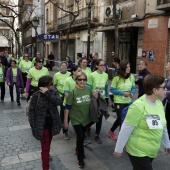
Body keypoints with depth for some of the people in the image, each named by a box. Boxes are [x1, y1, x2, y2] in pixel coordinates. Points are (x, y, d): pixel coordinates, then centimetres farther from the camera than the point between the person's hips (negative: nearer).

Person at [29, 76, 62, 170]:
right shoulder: (36, 95, -15)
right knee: (45, 147, 0)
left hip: (52, 124, 4)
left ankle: (47, 154, 55)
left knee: (48, 143, 26)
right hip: (42, 125, -4)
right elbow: (31, 110, -9)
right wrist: (33, 125, -12)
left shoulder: (54, 92, -5)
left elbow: (59, 102, -22)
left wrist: (47, 93, -28)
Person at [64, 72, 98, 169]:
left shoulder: (88, 89, -7)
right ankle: (80, 158, 13)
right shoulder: (73, 92, -19)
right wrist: (65, 121, -13)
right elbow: (67, 107, -15)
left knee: (81, 136, 21)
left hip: (86, 118, 4)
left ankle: (78, 150, 50)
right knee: (80, 137, -10)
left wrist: (95, 97, -14)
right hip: (76, 119, -4)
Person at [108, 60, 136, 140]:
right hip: (119, 102, -5)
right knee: (121, 119, 3)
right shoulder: (117, 78, -15)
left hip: (128, 102, 5)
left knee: (120, 119, 16)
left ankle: (111, 131, 39)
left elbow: (133, 88, 8)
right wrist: (123, 93, -19)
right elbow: (112, 90, -11)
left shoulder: (131, 77, -3)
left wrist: (132, 93, -14)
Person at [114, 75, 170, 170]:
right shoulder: (138, 106, -25)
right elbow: (126, 129, -19)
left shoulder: (159, 103, -1)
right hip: (138, 150, -7)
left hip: (152, 150, 7)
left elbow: (162, 126, 12)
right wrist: (119, 149, -13)